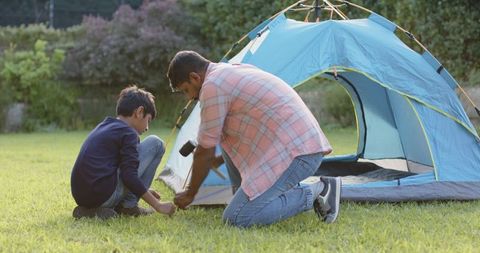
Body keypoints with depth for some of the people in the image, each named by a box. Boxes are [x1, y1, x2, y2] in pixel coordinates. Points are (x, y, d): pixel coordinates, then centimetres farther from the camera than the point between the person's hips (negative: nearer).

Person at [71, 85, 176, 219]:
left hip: (80, 197, 8)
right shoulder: (128, 133, -4)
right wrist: (158, 205, -6)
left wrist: (144, 191, 39)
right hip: (104, 196, -8)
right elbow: (129, 177, -13)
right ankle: (128, 206, 3)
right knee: (155, 144, 5)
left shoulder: (103, 127, 23)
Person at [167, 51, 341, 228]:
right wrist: (216, 161, 40)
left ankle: (312, 193, -7)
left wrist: (190, 193, 11)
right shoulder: (234, 71, 21)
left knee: (235, 219, -12)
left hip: (295, 153, -10)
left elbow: (205, 152, -2)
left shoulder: (212, 86, -9)